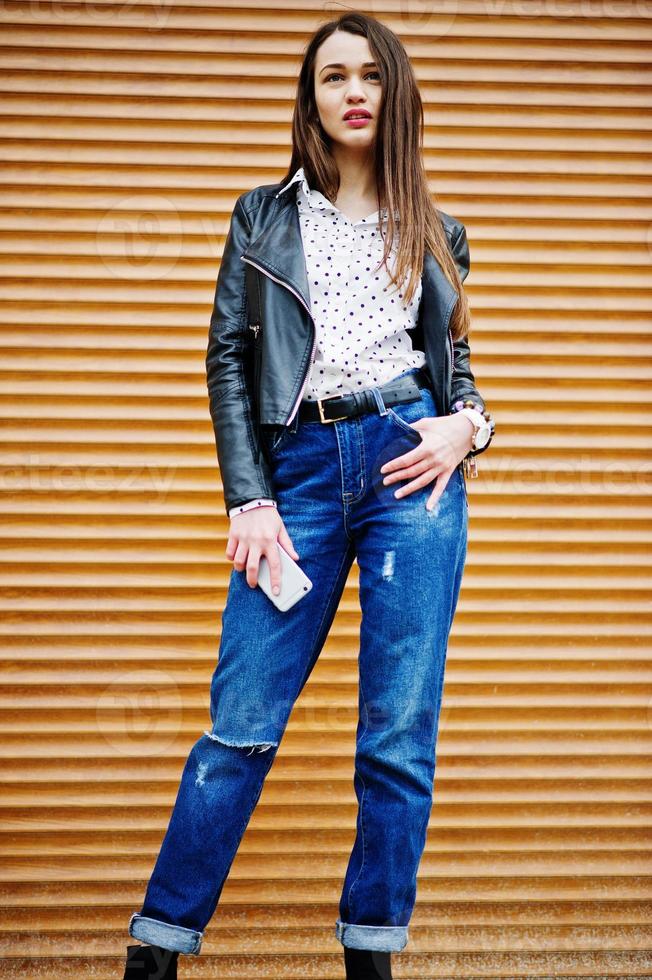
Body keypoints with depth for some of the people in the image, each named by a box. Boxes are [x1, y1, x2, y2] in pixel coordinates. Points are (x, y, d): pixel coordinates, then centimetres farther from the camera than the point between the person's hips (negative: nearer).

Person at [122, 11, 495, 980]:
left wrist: (468, 424, -3)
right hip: (297, 470, -1)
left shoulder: (434, 233, 15)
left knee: (399, 736, 0)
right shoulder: (265, 216, 12)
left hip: (409, 464, 1)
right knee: (241, 725, -3)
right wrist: (249, 501, -3)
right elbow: (228, 359, 6)